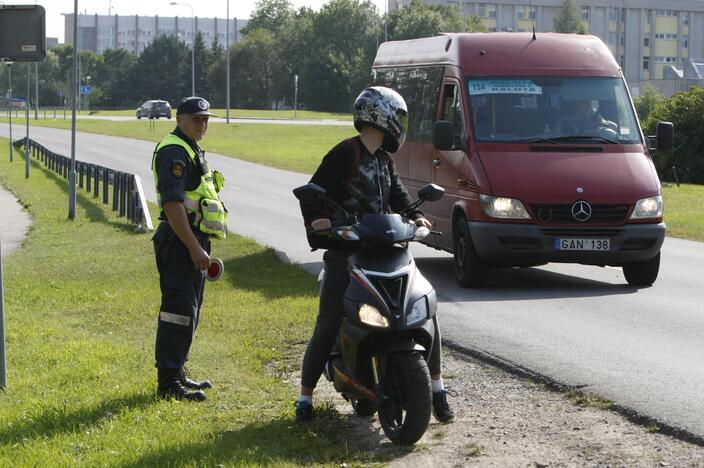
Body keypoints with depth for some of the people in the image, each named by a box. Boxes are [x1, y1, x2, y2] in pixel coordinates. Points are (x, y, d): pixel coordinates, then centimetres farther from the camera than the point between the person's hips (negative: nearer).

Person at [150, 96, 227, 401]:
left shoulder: (191, 150, 21)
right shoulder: (174, 152, -14)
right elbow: (172, 204, -23)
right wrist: (195, 248, -25)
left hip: (193, 241, 11)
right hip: (180, 240, -11)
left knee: (190, 312, 17)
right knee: (179, 311, -12)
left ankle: (177, 373, 26)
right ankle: (168, 382, -11)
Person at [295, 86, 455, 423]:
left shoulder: (384, 160, 18)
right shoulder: (345, 153, -6)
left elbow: (398, 195, 20)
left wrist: (415, 216, 0)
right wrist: (317, 219, -29)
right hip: (345, 250, -7)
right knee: (328, 326, -9)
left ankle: (437, 386, 9)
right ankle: (305, 396, 6)